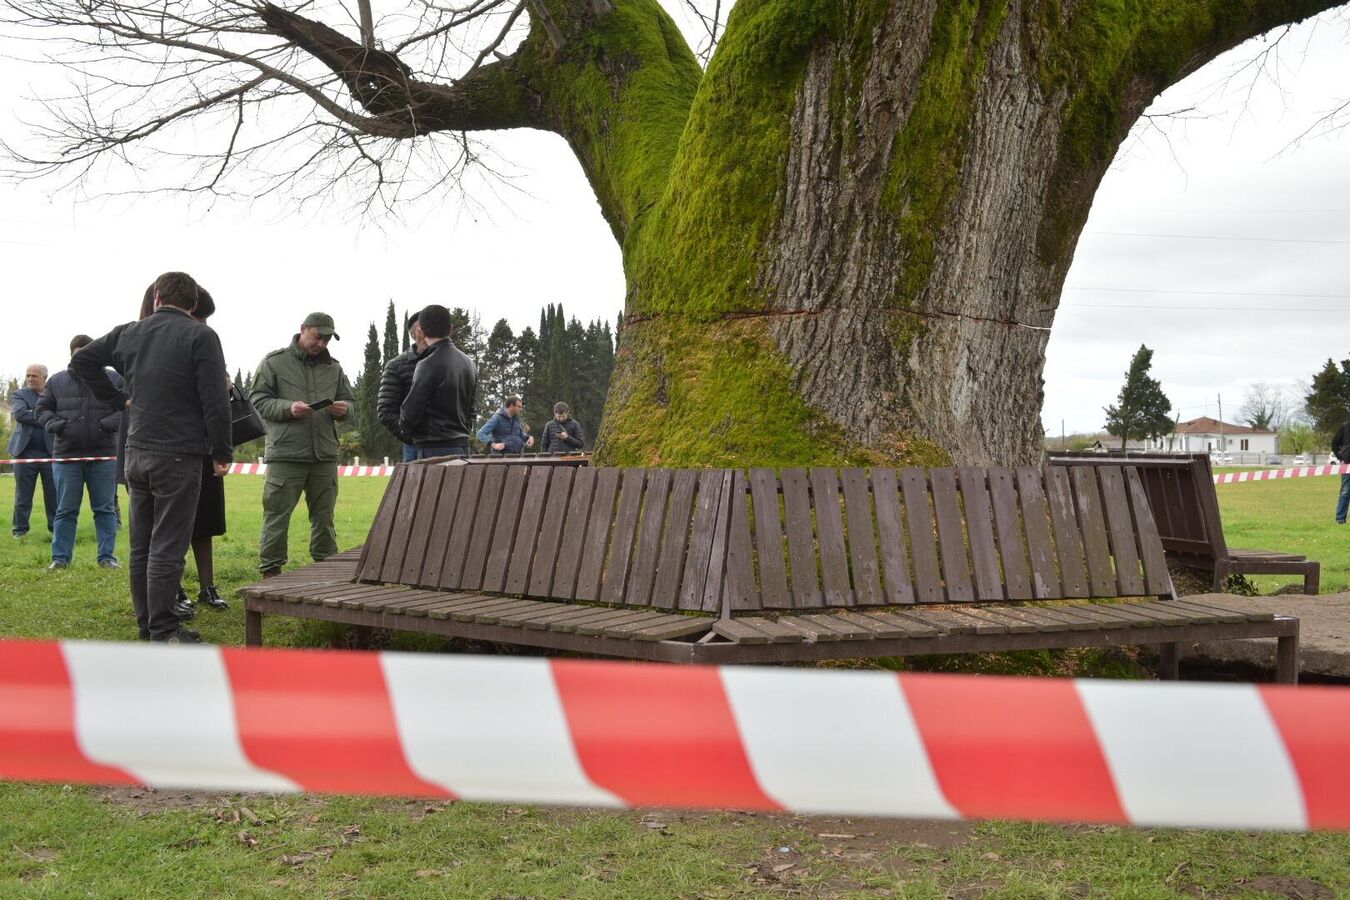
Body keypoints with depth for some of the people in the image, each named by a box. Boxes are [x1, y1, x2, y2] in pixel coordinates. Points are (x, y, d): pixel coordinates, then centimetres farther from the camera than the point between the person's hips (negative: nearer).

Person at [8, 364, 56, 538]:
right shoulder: (20, 394, 7)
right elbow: (19, 414, -11)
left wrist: (33, 414, -10)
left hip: (51, 451, 1)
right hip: (25, 451, 0)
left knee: (53, 493, 3)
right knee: (23, 494, 4)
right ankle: (20, 527, 11)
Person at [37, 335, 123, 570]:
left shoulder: (114, 380, 2)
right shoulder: (57, 381, 6)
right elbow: (42, 409, 13)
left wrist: (111, 423, -14)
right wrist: (55, 424, -7)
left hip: (103, 456, -1)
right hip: (66, 454, 1)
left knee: (105, 509, 5)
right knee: (65, 510, 5)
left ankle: (107, 556, 11)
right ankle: (60, 557, 12)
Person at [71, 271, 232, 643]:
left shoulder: (128, 333, 8)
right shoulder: (200, 336, -10)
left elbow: (81, 361, 18)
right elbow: (215, 401, -14)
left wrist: (117, 398, 18)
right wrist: (222, 452, -6)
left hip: (136, 453, 6)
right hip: (178, 455, -6)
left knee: (141, 546, 13)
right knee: (167, 548, -4)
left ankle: (146, 623, 20)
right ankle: (163, 630, -3)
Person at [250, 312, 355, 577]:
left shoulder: (333, 367, 15)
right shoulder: (274, 362, 2)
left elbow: (349, 400, 19)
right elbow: (258, 400, -3)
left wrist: (343, 408, -5)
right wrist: (288, 407, -19)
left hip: (325, 455, 4)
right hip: (285, 455, -4)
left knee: (324, 516, 12)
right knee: (277, 516, -1)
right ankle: (270, 572, 5)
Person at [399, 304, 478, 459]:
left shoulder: (428, 365, -13)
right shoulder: (469, 364, 12)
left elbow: (411, 411, -11)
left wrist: (404, 427, 8)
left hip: (434, 448, -8)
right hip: (462, 445, 8)